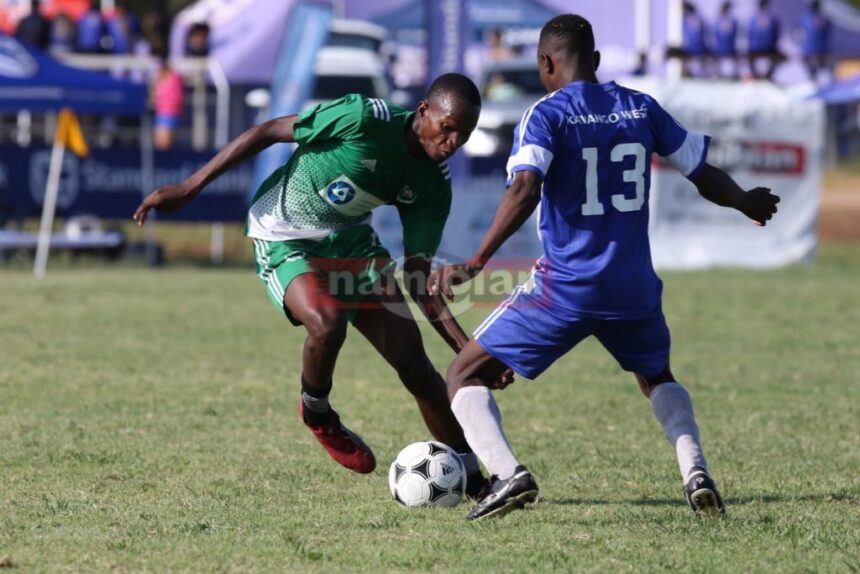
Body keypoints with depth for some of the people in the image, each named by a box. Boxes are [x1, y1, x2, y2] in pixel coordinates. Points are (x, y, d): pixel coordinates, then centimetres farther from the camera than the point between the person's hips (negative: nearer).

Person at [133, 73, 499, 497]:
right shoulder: (365, 119, -27)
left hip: (351, 242, 5)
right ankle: (316, 412, -2)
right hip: (285, 240, -5)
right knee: (327, 323, -34)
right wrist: (188, 188, -15)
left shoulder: (433, 187, -9)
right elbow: (269, 132, -17)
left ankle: (472, 477, 10)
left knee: (414, 363, -4)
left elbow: (418, 281, -4)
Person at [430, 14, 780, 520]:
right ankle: (695, 470, 6)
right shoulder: (641, 108, 7)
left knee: (467, 375, 8)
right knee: (657, 377, 32)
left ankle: (508, 474, -16)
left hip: (564, 288, -5)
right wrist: (747, 203, 34)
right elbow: (703, 175, 15)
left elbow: (525, 191, -23)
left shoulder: (546, 114, -7)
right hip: (634, 288, 5)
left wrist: (475, 263, -24)